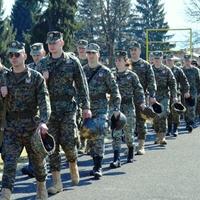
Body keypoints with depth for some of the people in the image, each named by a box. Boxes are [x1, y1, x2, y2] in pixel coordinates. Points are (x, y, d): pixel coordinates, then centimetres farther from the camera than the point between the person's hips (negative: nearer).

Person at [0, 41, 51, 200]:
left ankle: (41, 187, 35)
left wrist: (43, 121, -25)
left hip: (31, 125, -1)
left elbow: (44, 101, -11)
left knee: (37, 159, 13)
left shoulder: (36, 77, -2)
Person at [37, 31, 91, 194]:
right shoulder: (42, 63, 10)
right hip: (48, 109, 3)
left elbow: (82, 85, 2)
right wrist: (42, 79, -8)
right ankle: (57, 182, 8)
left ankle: (73, 166, 27)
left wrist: (86, 107, -2)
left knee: (68, 142, -6)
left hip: (67, 108, -3)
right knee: (52, 145, 2)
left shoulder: (72, 61, 1)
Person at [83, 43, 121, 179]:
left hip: (101, 109, -4)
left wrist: (116, 108, -5)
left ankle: (98, 167, -11)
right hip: (86, 109, 4)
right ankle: (96, 164, 22)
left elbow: (114, 91, 1)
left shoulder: (105, 72, -1)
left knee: (99, 136, -15)